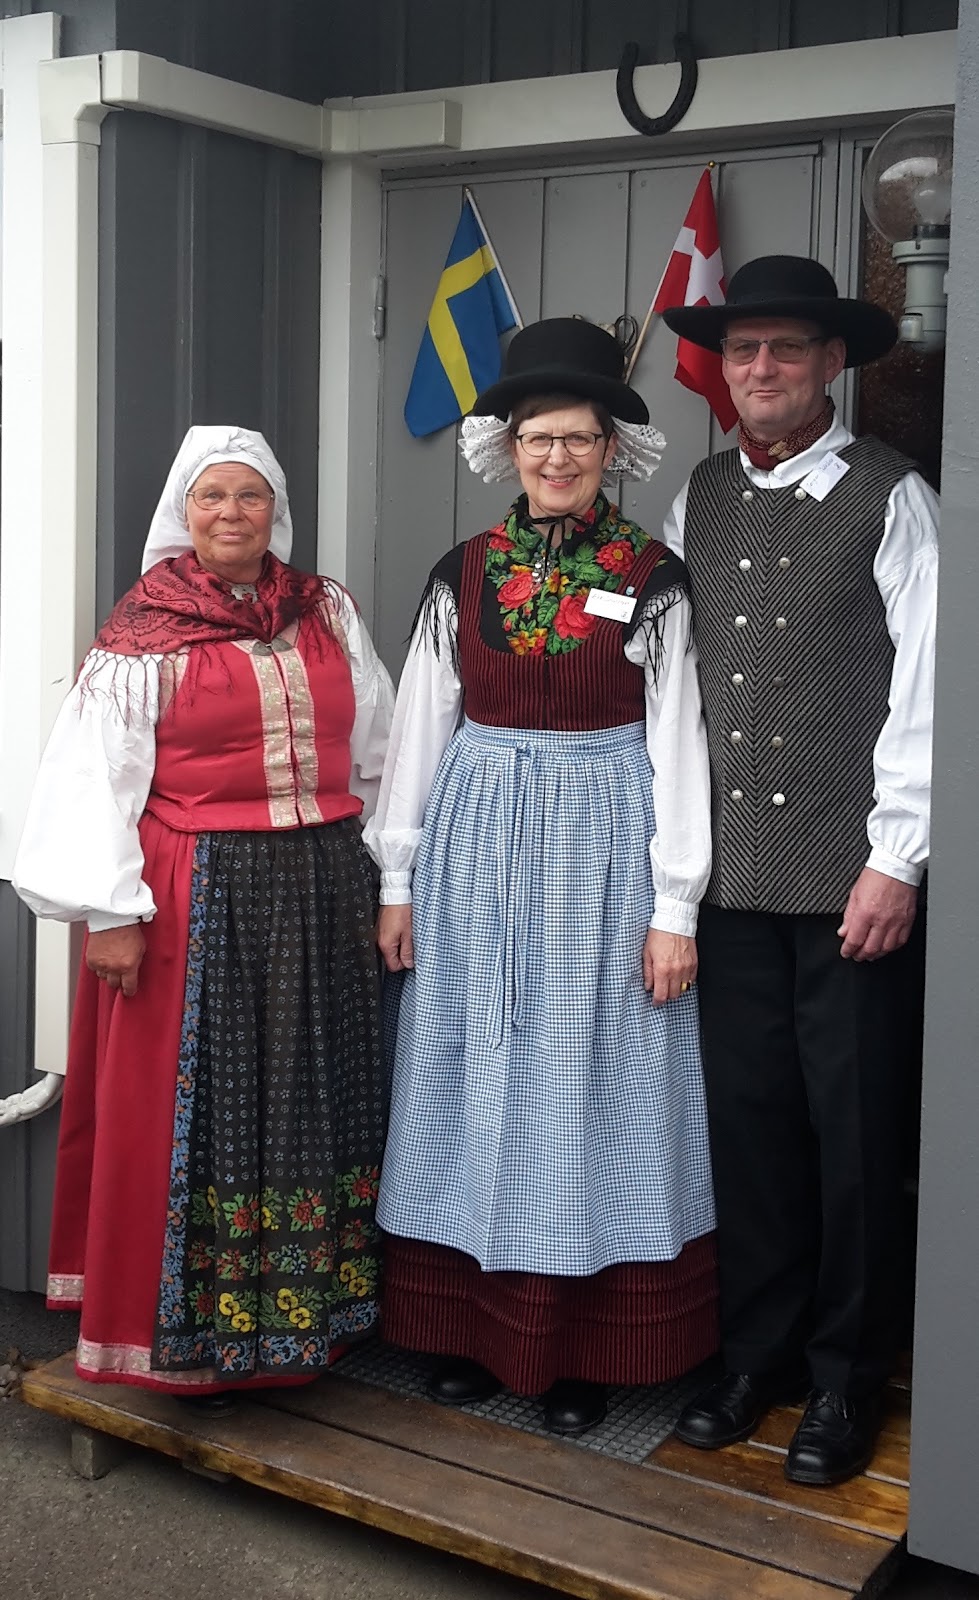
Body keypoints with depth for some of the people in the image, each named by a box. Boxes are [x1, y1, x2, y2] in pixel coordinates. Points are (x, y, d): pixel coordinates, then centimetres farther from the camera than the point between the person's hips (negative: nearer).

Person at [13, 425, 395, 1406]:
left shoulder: (327, 614, 8)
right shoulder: (146, 634, -4)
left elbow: (375, 747, 13)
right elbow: (95, 776, -8)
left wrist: (383, 872, 12)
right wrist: (109, 911, -13)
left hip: (320, 892, 4)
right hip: (198, 901, -4)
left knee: (312, 1099, 11)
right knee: (194, 1104, 2)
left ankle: (308, 1312, 25)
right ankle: (192, 1335, 15)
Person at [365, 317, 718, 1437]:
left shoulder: (652, 580, -2)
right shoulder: (463, 576, 4)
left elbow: (677, 744, -3)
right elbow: (419, 727, 7)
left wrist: (675, 907, -6)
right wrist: (397, 880, 4)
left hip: (604, 845, -2)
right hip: (477, 841, 3)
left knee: (590, 1083, 4)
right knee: (474, 1081, 8)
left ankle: (581, 1350, 17)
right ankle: (468, 1330, 22)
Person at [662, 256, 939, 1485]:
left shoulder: (890, 498, -2)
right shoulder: (697, 501, 10)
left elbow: (921, 687, -6)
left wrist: (896, 858, -10)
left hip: (847, 873, -3)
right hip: (727, 865, 4)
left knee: (852, 1128, 5)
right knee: (746, 1116, 11)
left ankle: (845, 1379, 21)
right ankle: (756, 1352, 27)